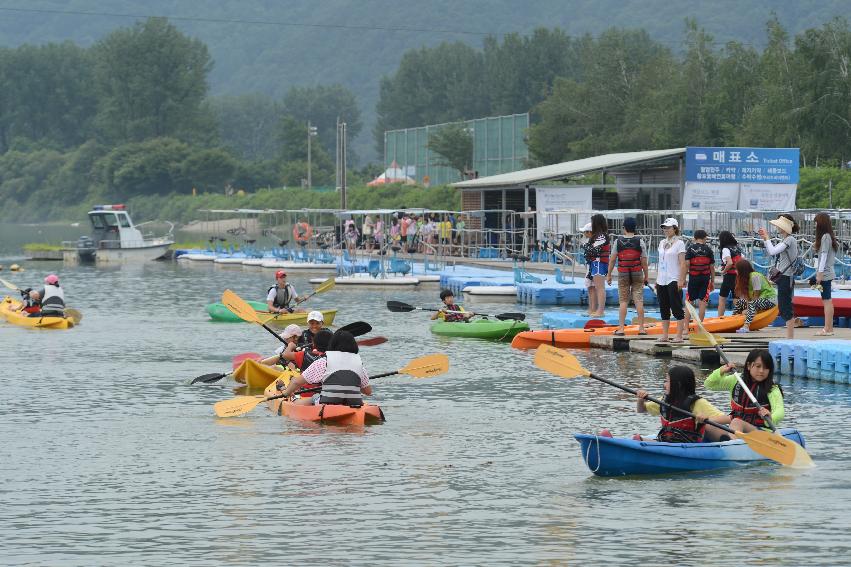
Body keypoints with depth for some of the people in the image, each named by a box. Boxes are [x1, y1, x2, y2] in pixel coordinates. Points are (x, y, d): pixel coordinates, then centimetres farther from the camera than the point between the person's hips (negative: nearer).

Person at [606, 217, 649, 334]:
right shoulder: (640, 242, -3)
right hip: (637, 274, 0)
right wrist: (646, 276, 9)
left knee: (623, 301, 4)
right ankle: (641, 328, 2)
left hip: (623, 275, 0)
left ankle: (620, 328, 1)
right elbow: (644, 261, -2)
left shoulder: (618, 241, -3)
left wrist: (609, 275, 7)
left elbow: (612, 260, -2)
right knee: (639, 301, 3)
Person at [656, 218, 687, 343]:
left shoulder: (679, 243, -5)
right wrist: (657, 280, 15)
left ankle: (679, 336, -7)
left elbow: (683, 263, -10)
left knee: (677, 309, -7)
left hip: (674, 281, -7)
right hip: (662, 281, 7)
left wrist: (681, 280, -17)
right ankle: (665, 335, 13)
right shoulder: (662, 243, 15)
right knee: (664, 309, 9)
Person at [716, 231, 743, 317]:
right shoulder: (737, 248, 11)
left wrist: (723, 271, -11)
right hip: (738, 277, 7)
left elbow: (730, 263, -25)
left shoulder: (726, 249, -11)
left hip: (729, 277, -7)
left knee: (722, 299, 1)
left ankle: (720, 318, -1)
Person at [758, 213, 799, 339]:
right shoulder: (783, 240, 15)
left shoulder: (790, 240, -14)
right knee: (783, 309, 11)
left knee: (786, 309, -9)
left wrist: (767, 238, -10)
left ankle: (790, 338, -7)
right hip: (782, 277, 10)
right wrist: (764, 239, 13)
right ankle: (790, 337, 15)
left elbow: (772, 251, -23)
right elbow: (770, 252, 22)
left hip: (786, 278, -10)